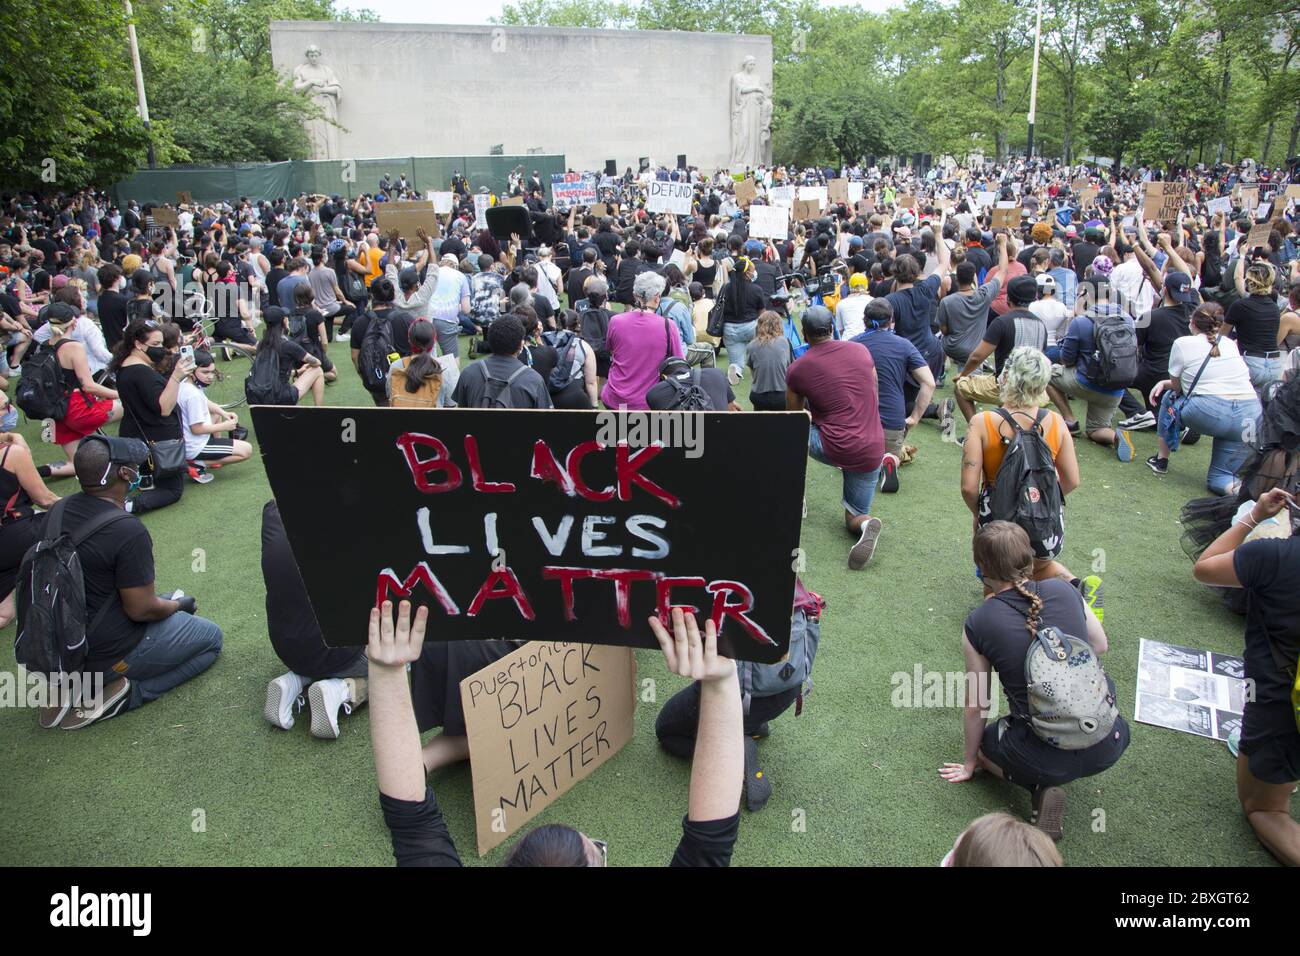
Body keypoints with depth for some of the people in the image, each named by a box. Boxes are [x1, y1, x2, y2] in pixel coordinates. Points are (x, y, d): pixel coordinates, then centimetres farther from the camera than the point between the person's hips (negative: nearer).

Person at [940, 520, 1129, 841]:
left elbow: (976, 706, 0)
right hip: (1109, 743, 3)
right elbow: (1100, 647, 15)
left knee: (986, 739, 30)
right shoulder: (1064, 590, -3)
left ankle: (1042, 787, 4)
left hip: (1048, 755, -2)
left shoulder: (977, 625, -10)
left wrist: (970, 762, 17)